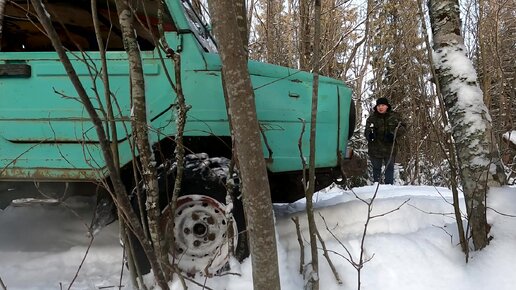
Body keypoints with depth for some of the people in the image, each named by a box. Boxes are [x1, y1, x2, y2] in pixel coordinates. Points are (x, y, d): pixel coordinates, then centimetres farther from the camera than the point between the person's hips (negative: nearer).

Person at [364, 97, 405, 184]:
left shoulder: (394, 116, 0)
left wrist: (393, 135, -18)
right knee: (376, 168, 10)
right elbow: (367, 130, -6)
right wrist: (369, 134, -31)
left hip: (390, 148, 0)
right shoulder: (372, 118, 0)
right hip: (375, 148, 0)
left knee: (389, 167, 7)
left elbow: (402, 128, 0)